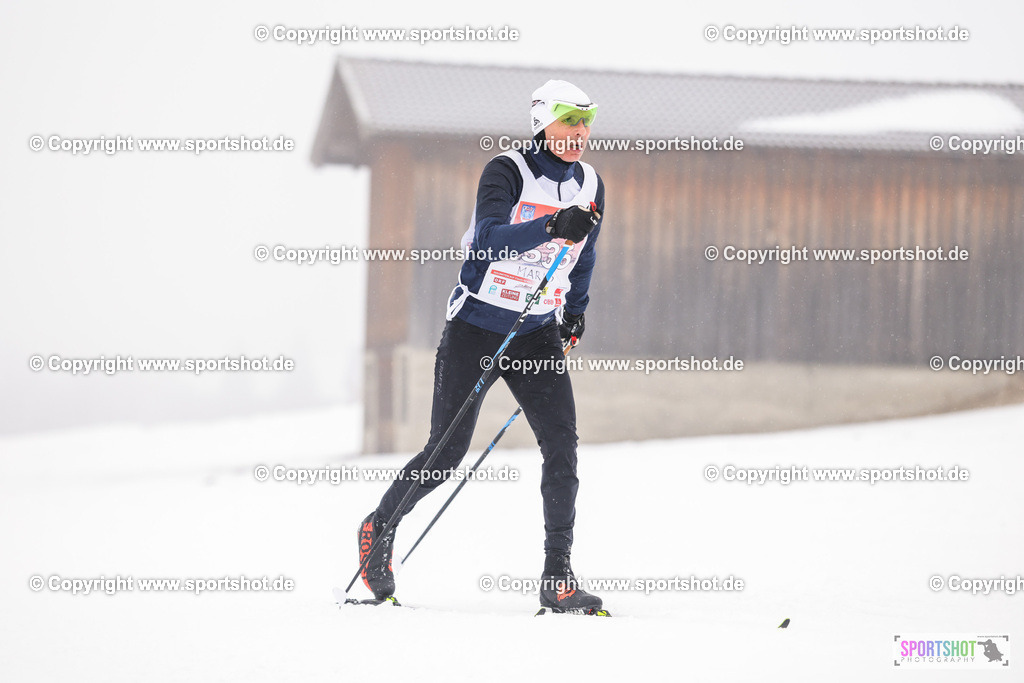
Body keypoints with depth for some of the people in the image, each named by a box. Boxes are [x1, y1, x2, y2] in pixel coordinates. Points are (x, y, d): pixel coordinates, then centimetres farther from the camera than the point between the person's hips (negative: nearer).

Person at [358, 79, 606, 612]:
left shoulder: (589, 185, 6)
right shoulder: (507, 173, -13)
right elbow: (489, 240, -29)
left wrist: (574, 313, 19)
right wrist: (552, 226, -40)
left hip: (537, 333, 4)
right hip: (475, 327, -4)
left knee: (562, 444, -13)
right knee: (447, 453, -1)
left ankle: (558, 578, -10)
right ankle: (379, 527, 26)